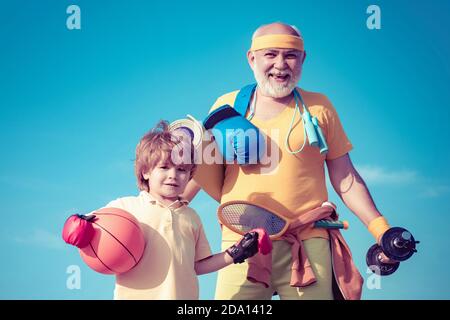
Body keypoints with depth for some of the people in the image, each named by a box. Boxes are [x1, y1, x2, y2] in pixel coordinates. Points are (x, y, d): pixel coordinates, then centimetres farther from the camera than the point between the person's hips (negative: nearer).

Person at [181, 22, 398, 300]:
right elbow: (200, 170, 14)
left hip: (308, 245, 0)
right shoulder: (228, 107, 9)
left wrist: (381, 230, 3)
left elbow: (345, 178, 11)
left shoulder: (319, 107, 9)